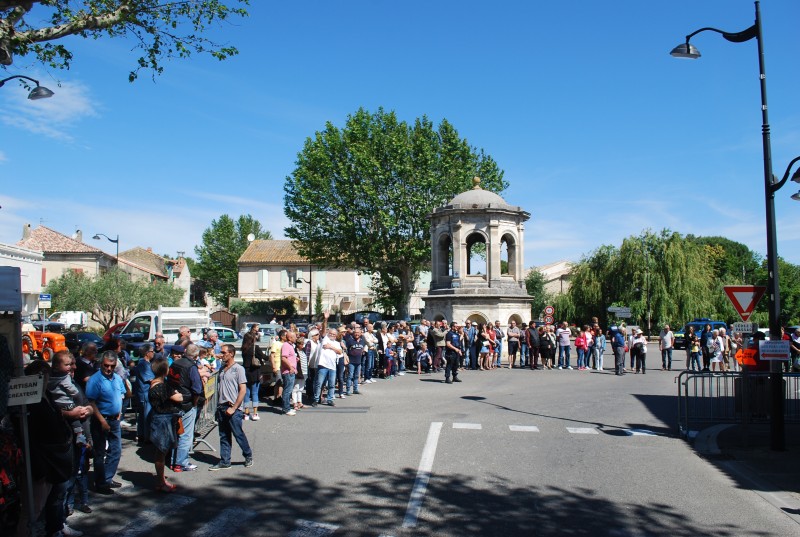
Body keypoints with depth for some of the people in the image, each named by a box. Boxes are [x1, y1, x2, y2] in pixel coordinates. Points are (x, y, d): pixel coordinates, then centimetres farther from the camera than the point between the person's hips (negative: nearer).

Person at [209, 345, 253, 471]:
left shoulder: (238, 369, -10)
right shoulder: (222, 369, 11)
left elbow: (243, 390, -13)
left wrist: (234, 407, -16)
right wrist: (220, 406, 8)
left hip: (234, 409, -7)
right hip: (222, 407, 7)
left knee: (238, 434, 2)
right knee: (224, 436, 10)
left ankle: (248, 456, 21)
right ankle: (224, 462, 17)